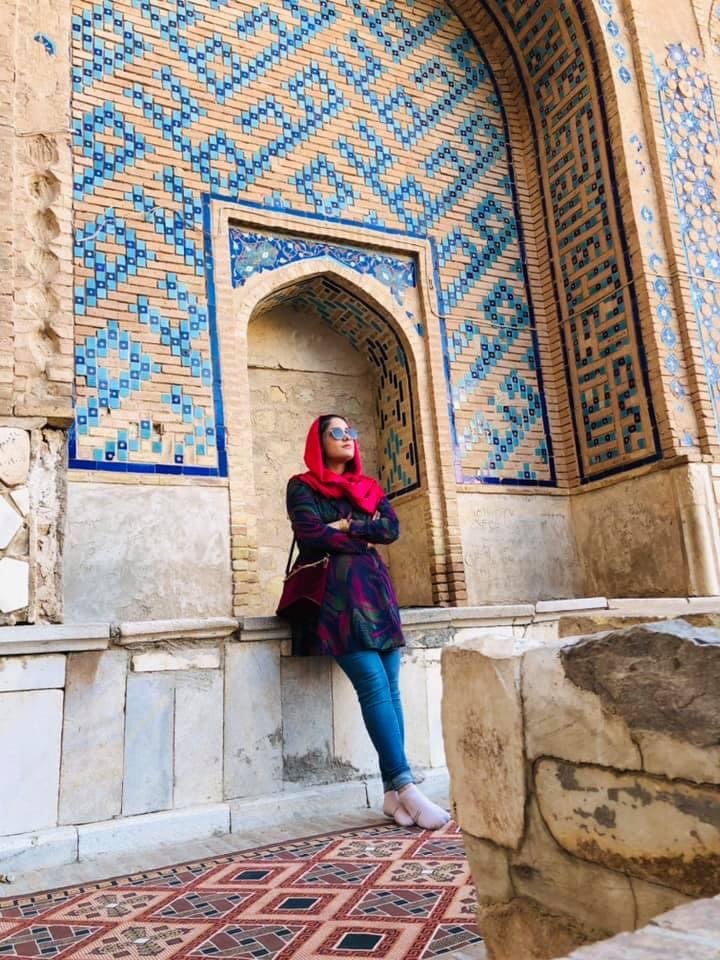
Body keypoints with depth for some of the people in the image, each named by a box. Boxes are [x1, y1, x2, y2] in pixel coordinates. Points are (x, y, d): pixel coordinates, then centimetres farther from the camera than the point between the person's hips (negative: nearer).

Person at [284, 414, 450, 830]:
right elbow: (311, 535, -9)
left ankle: (394, 794, -5)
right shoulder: (302, 487, 8)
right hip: (335, 591, -5)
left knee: (390, 686, -7)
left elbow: (392, 529, 6)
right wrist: (363, 539, 1)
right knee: (374, 683, -18)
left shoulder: (369, 487, 22)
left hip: (374, 587, 5)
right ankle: (406, 787, -17)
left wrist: (346, 526, -5)